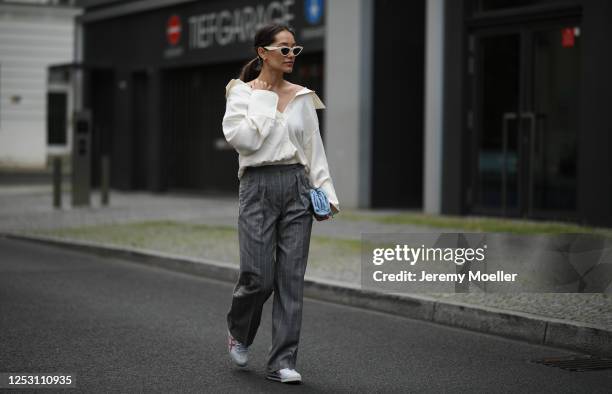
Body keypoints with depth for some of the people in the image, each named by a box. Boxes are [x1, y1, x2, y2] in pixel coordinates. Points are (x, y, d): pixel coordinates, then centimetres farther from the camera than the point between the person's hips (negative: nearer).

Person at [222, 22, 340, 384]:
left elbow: (315, 148, 11)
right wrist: (263, 100, -9)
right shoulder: (242, 92, -1)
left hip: (297, 186, 3)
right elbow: (242, 140, -15)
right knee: (258, 276, -5)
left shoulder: (302, 97, 9)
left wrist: (325, 191, 4)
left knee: (292, 277, 0)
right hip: (259, 187, -3)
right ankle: (239, 332, 27)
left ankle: (282, 361, 5)